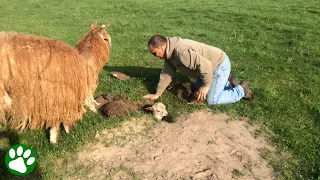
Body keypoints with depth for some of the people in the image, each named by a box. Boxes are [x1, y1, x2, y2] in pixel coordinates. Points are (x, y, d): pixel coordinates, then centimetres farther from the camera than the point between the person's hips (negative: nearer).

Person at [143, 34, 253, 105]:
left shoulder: (181, 52, -33)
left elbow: (205, 65, -35)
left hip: (220, 65, -10)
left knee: (211, 100, -10)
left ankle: (241, 90, 6)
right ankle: (227, 83, 26)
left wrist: (205, 86, -24)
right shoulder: (170, 53, 0)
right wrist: (157, 94, 6)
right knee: (198, 86, 26)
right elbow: (167, 74, 5)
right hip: (211, 65, 10)